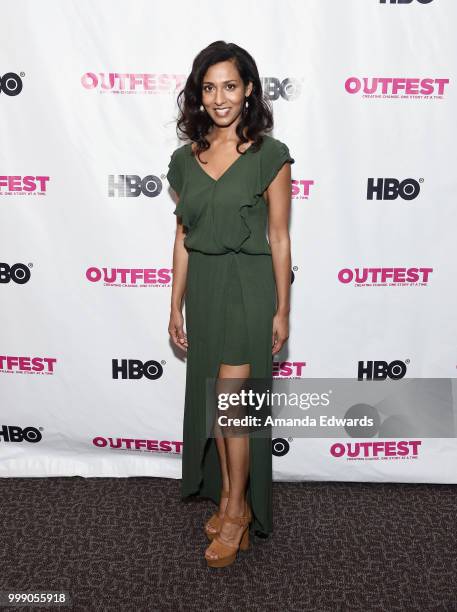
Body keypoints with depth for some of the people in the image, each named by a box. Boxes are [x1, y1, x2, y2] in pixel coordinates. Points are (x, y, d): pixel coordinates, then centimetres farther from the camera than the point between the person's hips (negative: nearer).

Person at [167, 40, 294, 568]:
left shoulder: (269, 155, -5)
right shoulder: (185, 159, 7)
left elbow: (278, 238, -5)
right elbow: (182, 237, 9)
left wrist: (282, 310, -6)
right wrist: (176, 306, 8)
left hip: (249, 285, -5)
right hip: (202, 286, 5)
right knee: (211, 400, 12)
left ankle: (238, 510, 16)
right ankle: (225, 495, 31)